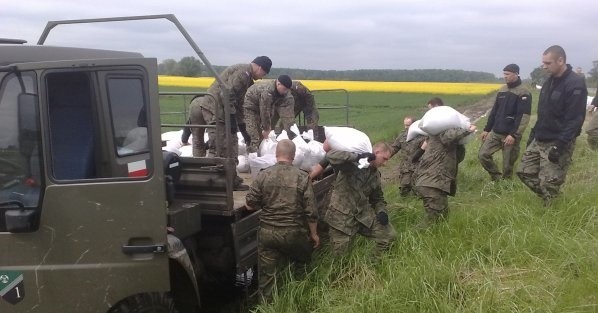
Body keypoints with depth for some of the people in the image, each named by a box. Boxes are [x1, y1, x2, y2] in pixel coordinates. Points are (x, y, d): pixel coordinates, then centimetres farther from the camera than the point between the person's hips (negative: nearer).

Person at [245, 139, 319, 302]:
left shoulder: (263, 175, -6)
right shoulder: (302, 177, -9)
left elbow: (250, 205, -3)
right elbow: (311, 211, -8)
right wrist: (314, 233, 6)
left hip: (267, 232, 0)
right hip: (294, 233, 0)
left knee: (267, 275, 10)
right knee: (301, 266, 26)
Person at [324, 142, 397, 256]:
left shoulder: (376, 174, 12)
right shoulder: (352, 163, -13)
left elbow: (378, 199, 22)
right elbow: (331, 155, -31)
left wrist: (382, 211, 0)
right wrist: (357, 156, -31)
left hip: (364, 214, 6)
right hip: (342, 215, -6)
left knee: (390, 235, -7)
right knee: (340, 253, -7)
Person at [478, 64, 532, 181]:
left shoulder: (523, 93, -10)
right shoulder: (502, 90, 12)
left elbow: (524, 117, -17)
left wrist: (513, 135, -24)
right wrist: (487, 129, 15)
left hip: (510, 135, -6)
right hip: (495, 132, 7)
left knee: (507, 165, 1)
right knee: (482, 155, -3)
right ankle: (497, 177, 13)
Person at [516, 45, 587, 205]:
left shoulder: (575, 84, -17)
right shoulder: (550, 81, 10)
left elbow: (575, 120, -22)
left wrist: (559, 146, -26)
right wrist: (534, 133, 17)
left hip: (558, 143, -9)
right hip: (539, 141, 9)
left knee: (548, 184, -6)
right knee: (524, 172, 10)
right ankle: (552, 199, 25)